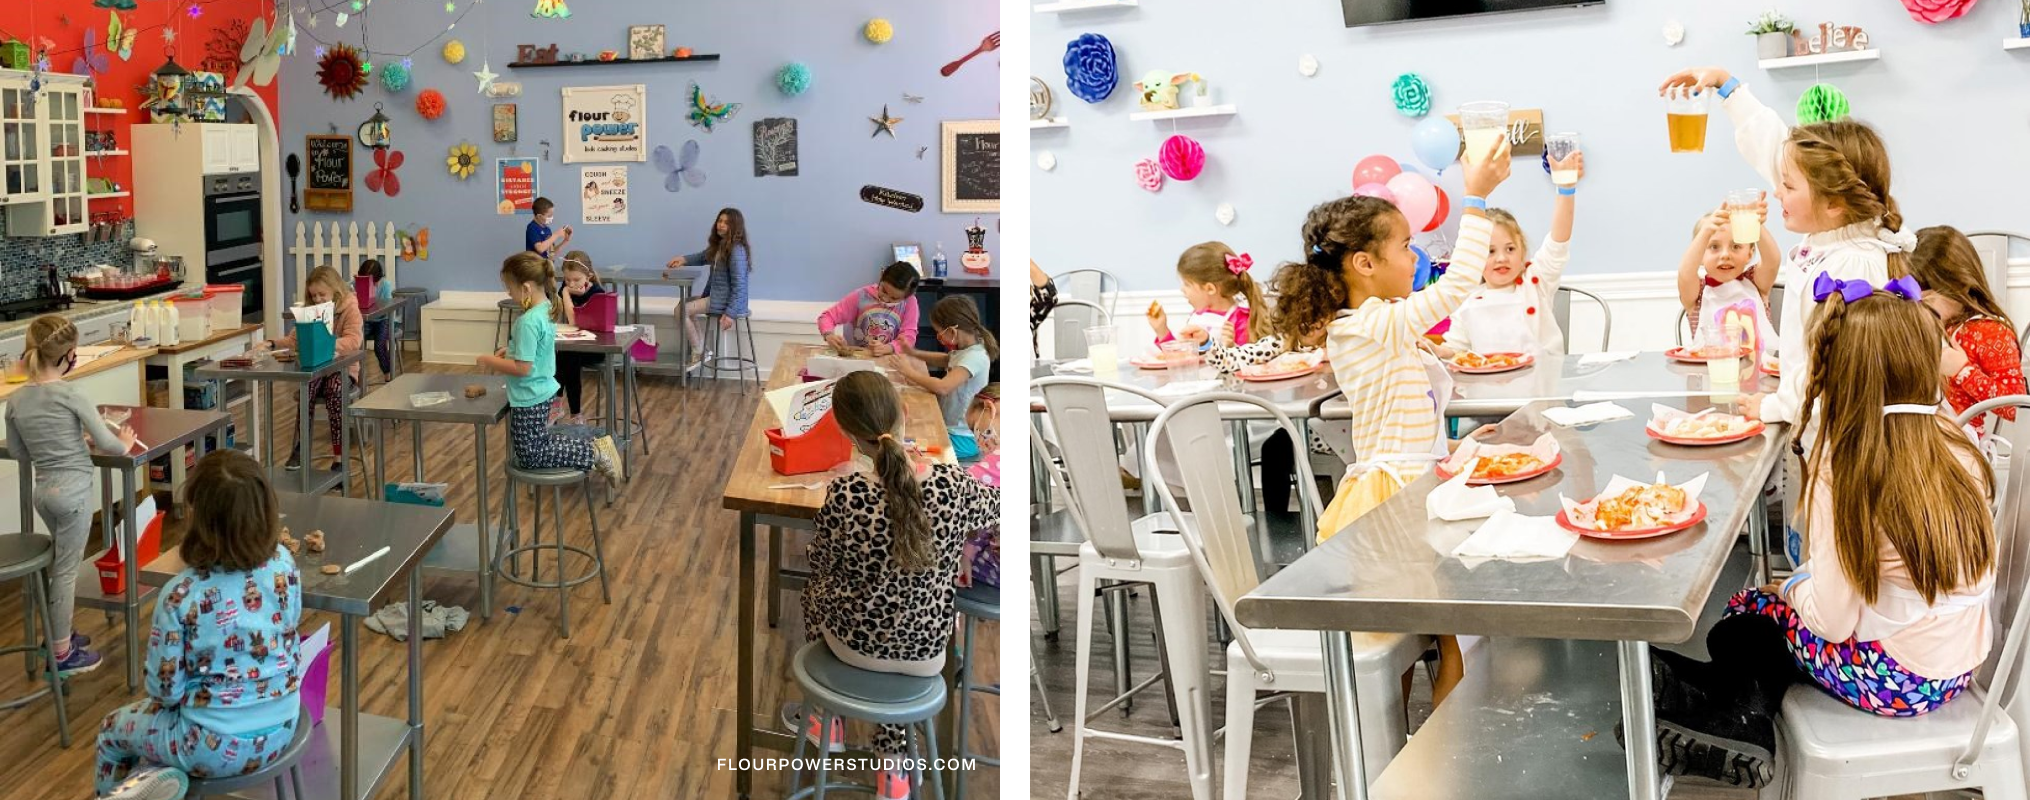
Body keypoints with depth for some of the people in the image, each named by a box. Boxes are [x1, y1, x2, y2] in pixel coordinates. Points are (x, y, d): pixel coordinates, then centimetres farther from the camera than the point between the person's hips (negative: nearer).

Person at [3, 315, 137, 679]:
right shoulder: (70, 395, -17)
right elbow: (106, 443, -14)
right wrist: (124, 443, 7)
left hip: (43, 489, 6)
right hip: (73, 490, -6)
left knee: (66, 561, 25)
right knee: (65, 569, 3)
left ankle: (60, 632, 34)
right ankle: (61, 653, 12)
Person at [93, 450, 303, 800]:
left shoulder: (180, 595, -23)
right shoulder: (284, 565, -12)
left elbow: (164, 689, -14)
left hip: (217, 747, -4)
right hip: (279, 730, 4)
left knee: (112, 729, 26)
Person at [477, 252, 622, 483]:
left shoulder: (528, 321, -26)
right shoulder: (548, 309, 2)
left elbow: (522, 368, -25)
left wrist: (490, 361, -13)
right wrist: (512, 350, 7)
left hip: (530, 400, -9)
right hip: (543, 392, 9)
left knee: (529, 458, 6)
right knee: (540, 443, 24)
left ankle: (594, 454, 0)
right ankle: (595, 447, 15)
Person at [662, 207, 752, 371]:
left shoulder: (736, 250, -21)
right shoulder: (718, 245, 7)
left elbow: (739, 285, -24)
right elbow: (703, 257, 27)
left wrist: (730, 313, -27)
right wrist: (684, 259, 8)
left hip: (728, 300, -10)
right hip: (716, 295, 10)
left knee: (682, 310, -10)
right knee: (685, 305, 19)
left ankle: (700, 354, 4)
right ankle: (703, 349, 16)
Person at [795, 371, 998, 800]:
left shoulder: (844, 495, -27)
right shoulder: (954, 484, -21)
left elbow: (820, 565, -7)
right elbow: (992, 508, 4)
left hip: (857, 643, -1)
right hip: (927, 653, 1)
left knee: (815, 591, 34)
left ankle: (827, 719, 47)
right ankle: (893, 764, 34)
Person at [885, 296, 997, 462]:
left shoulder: (975, 357, -24)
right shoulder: (964, 349, 5)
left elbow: (942, 387, -35)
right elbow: (945, 360, 28)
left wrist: (908, 372, -20)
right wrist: (914, 353, 12)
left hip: (962, 438, -9)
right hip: (950, 427, 9)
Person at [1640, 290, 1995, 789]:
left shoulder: (1844, 471, -23)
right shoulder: (1958, 448, -5)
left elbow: (1833, 621, -19)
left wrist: (1793, 589, 2)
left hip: (1894, 680, -6)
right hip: (1960, 668, 6)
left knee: (1752, 611, 14)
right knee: (1786, 595, 18)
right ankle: (1745, 728, 19)